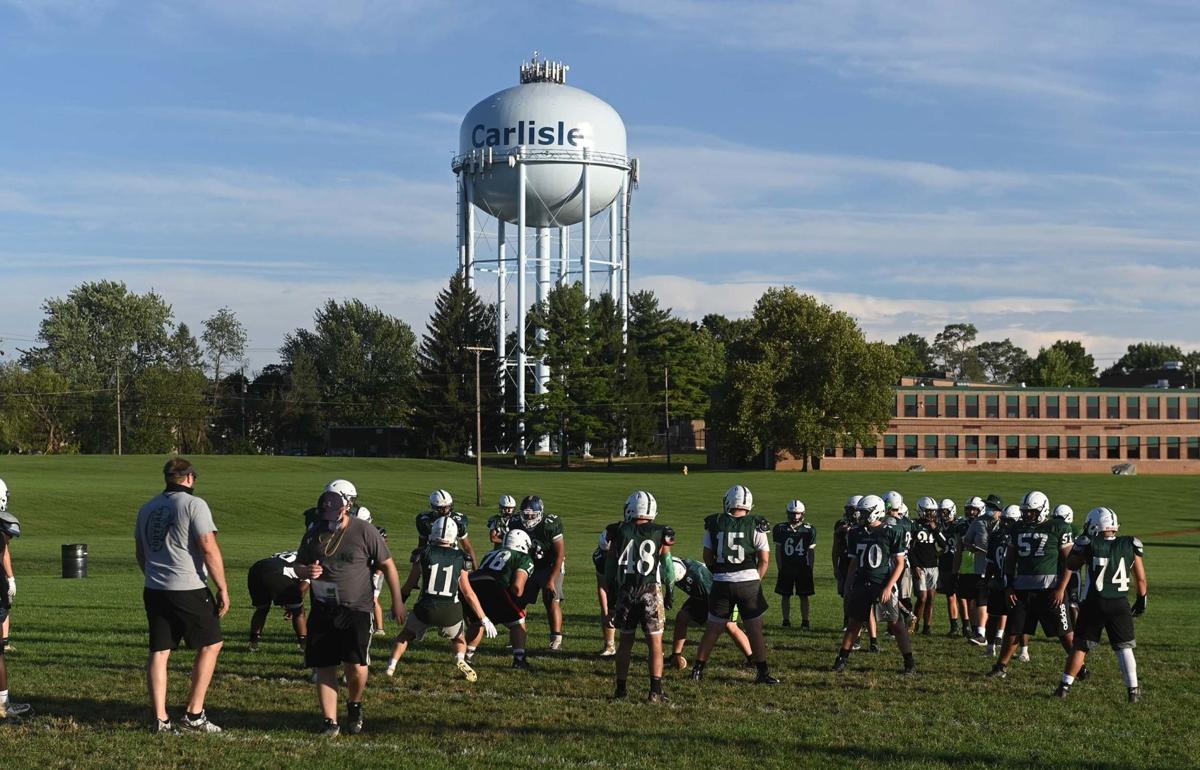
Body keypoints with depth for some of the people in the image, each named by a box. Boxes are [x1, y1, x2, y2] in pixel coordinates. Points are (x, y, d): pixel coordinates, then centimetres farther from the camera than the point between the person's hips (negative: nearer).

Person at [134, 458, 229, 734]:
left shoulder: (147, 508, 13)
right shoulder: (194, 504, -8)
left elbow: (140, 553, 21)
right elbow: (209, 548, -14)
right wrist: (223, 589, -9)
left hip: (154, 589, 6)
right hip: (188, 590, -6)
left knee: (158, 652, 8)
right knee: (211, 645, 8)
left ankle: (160, 719, 6)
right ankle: (194, 714, 6)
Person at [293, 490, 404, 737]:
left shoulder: (364, 531, -7)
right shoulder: (314, 533, 6)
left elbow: (387, 565, 0)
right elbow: (298, 565, 17)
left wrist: (397, 601, 1)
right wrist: (306, 571, -8)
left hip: (356, 609, -4)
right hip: (322, 611, 4)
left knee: (355, 666, -14)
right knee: (324, 667, 3)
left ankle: (354, 706, 15)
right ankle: (330, 721, 10)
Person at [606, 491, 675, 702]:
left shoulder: (619, 533, 0)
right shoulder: (661, 534, -3)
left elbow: (610, 567, 5)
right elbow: (668, 567, 1)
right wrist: (669, 592, 11)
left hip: (625, 591, 2)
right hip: (652, 591, -2)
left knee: (626, 640, 14)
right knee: (655, 642, 3)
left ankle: (621, 688, 17)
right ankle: (655, 691, -2)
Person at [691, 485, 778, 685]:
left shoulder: (714, 524, 1)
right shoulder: (755, 526, -4)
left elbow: (707, 557, 6)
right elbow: (764, 559, -3)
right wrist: (756, 580, 9)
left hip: (721, 583, 2)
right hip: (748, 582, -2)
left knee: (713, 628, 13)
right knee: (755, 629, 7)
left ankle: (698, 669, 16)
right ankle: (763, 672, 11)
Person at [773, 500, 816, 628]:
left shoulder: (809, 529, 0)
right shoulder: (781, 528, 2)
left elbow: (810, 550, 3)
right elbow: (778, 550, 4)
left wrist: (809, 568, -3)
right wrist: (780, 568, -1)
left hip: (803, 568, -1)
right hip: (786, 568, 1)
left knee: (804, 596, 2)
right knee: (785, 596, 4)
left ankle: (805, 621, 9)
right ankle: (786, 620, 12)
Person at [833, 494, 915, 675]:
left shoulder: (891, 533, -7)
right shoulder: (860, 534, 9)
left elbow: (900, 563, -7)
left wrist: (888, 587, -14)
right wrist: (851, 585, 12)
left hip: (883, 585, -5)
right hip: (861, 584, 5)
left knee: (895, 623, -3)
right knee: (854, 623, 8)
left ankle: (909, 662, 4)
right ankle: (841, 660, 14)